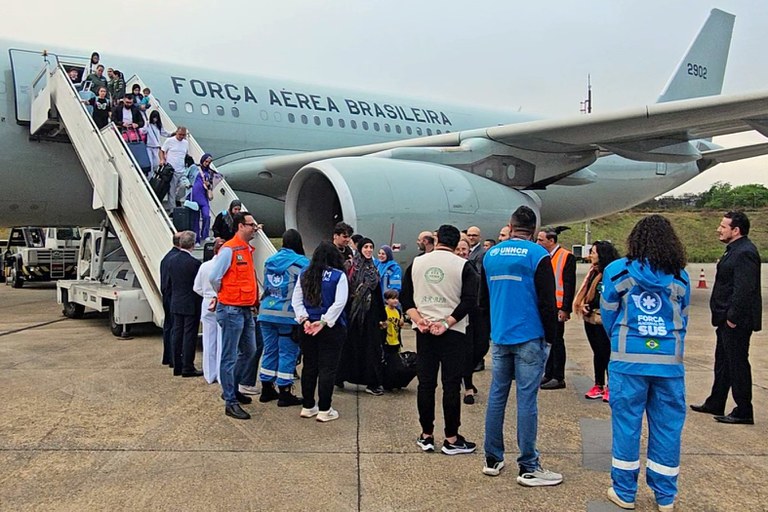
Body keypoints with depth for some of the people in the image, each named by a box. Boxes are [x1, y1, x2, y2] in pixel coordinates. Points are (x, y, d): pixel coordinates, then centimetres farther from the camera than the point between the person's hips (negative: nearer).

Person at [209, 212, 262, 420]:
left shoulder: (247, 249, 13)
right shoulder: (229, 249, -14)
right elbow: (214, 277, -14)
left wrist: (254, 300, 13)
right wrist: (225, 296, 0)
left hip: (246, 310, 9)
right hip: (232, 310, -9)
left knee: (249, 351, 18)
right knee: (230, 357, -2)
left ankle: (231, 389, 33)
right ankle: (231, 402, 4)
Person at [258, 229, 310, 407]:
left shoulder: (269, 261, 10)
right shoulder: (302, 263, -8)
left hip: (266, 313, 6)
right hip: (288, 315, -6)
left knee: (269, 351, 15)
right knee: (287, 353, 2)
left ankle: (267, 388, 24)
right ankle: (285, 393, 7)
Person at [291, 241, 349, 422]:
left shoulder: (305, 275, 4)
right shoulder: (339, 275, -8)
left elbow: (296, 300, 0)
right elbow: (339, 302, -16)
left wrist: (304, 319, -6)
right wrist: (324, 322, -16)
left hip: (308, 328, 4)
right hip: (331, 328, -4)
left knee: (309, 366, 13)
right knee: (327, 368, 2)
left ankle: (307, 407, 21)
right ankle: (324, 410, 6)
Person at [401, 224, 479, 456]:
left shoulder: (416, 263, 6)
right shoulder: (463, 266, -3)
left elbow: (405, 297, 3)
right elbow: (469, 300, -12)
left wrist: (419, 320, -6)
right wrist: (447, 322, -13)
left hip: (423, 331, 3)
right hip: (453, 332, -3)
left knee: (426, 383, 8)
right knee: (451, 385, 2)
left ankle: (426, 436, 15)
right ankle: (452, 439, 7)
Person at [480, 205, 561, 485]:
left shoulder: (491, 255, 7)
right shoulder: (538, 255, -9)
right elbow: (548, 302, -9)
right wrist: (551, 336, 1)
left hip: (499, 337, 5)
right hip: (529, 337, -5)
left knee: (497, 396, 10)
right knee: (527, 399, -1)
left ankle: (493, 459, 18)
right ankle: (528, 467, 5)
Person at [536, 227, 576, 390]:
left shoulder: (566, 257, -9)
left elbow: (569, 285, -12)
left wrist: (565, 309, -16)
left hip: (557, 308, -7)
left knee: (556, 341, 0)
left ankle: (558, 378, 8)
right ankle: (548, 374, 22)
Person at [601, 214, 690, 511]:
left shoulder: (617, 271, -1)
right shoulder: (680, 277, 5)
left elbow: (608, 315, 6)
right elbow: (682, 320, 11)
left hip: (628, 360, -2)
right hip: (670, 362, 2)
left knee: (627, 423, 7)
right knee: (667, 426, 10)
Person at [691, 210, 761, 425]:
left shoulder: (745, 253, -18)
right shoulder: (734, 250, 14)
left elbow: (744, 289, -24)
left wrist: (733, 317, -22)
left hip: (737, 321, -11)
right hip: (728, 319, 11)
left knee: (737, 364, -1)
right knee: (723, 362, 18)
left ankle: (743, 412, 9)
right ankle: (715, 404, 29)